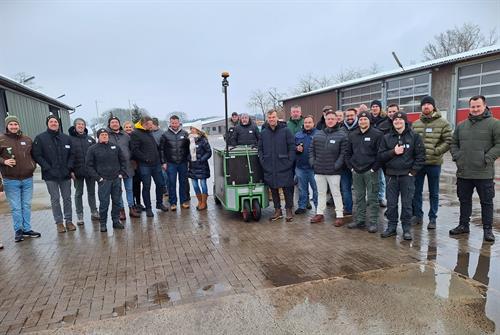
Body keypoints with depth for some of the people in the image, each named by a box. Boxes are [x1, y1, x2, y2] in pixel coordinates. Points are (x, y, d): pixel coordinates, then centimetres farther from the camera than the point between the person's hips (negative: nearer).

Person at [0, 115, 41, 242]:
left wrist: (33, 164, 6)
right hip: (11, 180, -3)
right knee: (16, 207, 2)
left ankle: (27, 229, 22)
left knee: (26, 206, 11)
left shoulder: (27, 139, 7)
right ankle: (18, 230, 16)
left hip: (28, 179, 3)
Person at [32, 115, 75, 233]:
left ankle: (69, 220, 17)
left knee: (67, 198, 8)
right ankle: (59, 222, 13)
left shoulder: (66, 138, 9)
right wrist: (48, 168, -12)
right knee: (55, 199, 4)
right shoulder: (40, 138, -1)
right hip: (50, 175, -2)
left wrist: (69, 167, -4)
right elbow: (37, 155, -5)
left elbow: (71, 154, 10)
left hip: (65, 174, 3)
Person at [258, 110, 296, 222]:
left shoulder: (285, 130, -3)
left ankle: (289, 210, 16)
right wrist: (262, 161, 3)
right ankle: (277, 210, 23)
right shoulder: (263, 132, 9)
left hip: (284, 167, -4)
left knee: (287, 189, 2)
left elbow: (292, 147, -4)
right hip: (269, 168, 4)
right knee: (273, 189, 11)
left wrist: (290, 161, -11)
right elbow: (260, 149, 14)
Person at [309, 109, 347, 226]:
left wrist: (337, 165, -15)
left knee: (336, 193, 4)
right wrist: (312, 162, 4)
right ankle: (319, 214, 26)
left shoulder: (342, 135, -5)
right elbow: (311, 149, 14)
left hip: (333, 171, -4)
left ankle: (339, 216, 14)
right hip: (319, 170, 5)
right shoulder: (318, 134, 10)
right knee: (321, 193, 15)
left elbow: (343, 153, -9)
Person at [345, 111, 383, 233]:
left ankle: (373, 222, 9)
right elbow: (348, 153, 14)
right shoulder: (352, 135, 11)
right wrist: (351, 167, 5)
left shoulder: (377, 134, -4)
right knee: (359, 197, 12)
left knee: (372, 198, 0)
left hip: (370, 171, -5)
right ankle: (359, 220, 22)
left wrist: (374, 168, -12)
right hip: (356, 172, 5)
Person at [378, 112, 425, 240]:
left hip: (407, 175, -2)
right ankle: (391, 227, 19)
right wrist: (393, 152, -12)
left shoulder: (414, 136, 1)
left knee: (407, 203, 4)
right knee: (391, 203, 8)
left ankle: (407, 228, 16)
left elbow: (421, 156, -2)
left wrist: (413, 171, -9)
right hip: (391, 175, 2)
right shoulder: (386, 137, 7)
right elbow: (380, 156, 4)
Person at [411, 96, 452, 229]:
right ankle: (417, 215, 24)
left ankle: (432, 218, 18)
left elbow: (448, 141, -7)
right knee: (416, 191, 10)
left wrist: (436, 151, -17)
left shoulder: (443, 123, -2)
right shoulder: (415, 124, 9)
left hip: (434, 164, -3)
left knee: (433, 193, 8)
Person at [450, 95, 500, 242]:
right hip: (463, 172, 4)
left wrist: (487, 159, -16)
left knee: (486, 202, 7)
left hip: (484, 173, -4)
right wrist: (456, 157, 2)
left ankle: (487, 229, 18)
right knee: (464, 201, 14)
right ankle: (463, 225, 27)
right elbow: (454, 143, 16)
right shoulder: (461, 125, 11)